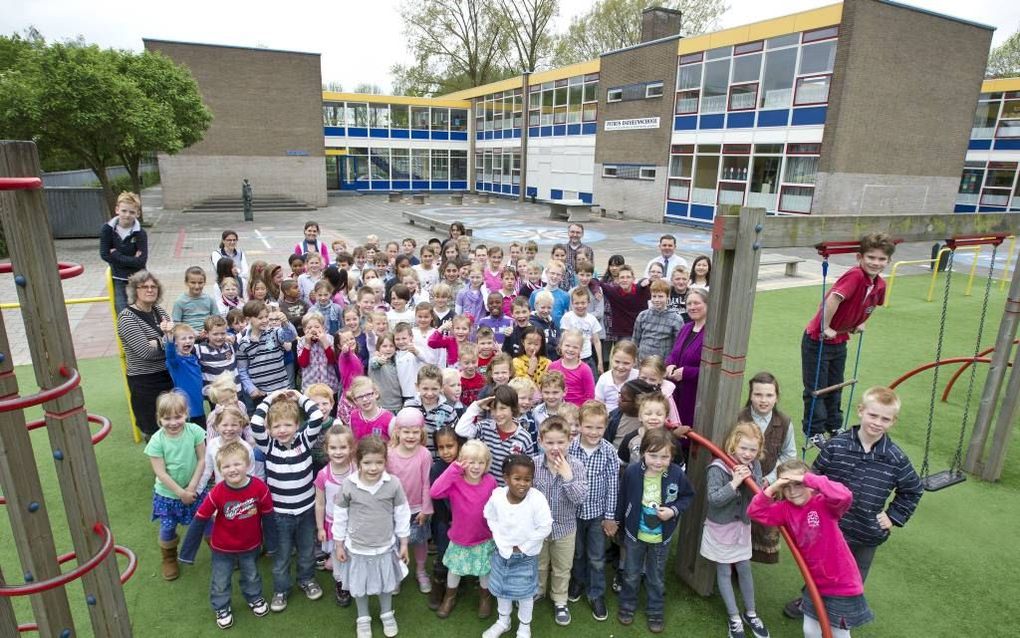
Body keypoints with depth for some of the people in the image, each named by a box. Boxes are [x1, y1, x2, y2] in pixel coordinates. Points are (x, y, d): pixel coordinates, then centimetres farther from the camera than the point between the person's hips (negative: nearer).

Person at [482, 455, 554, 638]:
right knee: (501, 589, 22)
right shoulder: (497, 496, -19)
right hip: (502, 552, 3)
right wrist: (502, 542, -7)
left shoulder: (537, 499, -27)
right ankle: (503, 621, 48)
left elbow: (545, 527, -20)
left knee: (525, 593, 14)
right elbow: (491, 518, -1)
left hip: (526, 555, -3)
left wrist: (523, 546, -14)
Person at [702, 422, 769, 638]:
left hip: (743, 525, 4)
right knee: (724, 572, 9)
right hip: (721, 527, -4)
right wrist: (735, 482, -33)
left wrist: (749, 478, -28)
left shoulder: (754, 466, -7)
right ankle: (734, 618, 24)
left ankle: (750, 613, 36)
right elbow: (713, 499, -29)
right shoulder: (717, 468, -23)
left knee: (744, 569, 18)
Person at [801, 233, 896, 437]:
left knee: (835, 386, 21)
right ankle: (814, 432, 17)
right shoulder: (855, 275, -26)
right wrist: (826, 328, -27)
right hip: (817, 339, -8)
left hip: (840, 340, 8)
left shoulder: (880, 285, -1)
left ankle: (834, 427, 37)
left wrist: (859, 323, 13)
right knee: (815, 389, 3)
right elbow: (833, 299, -35)